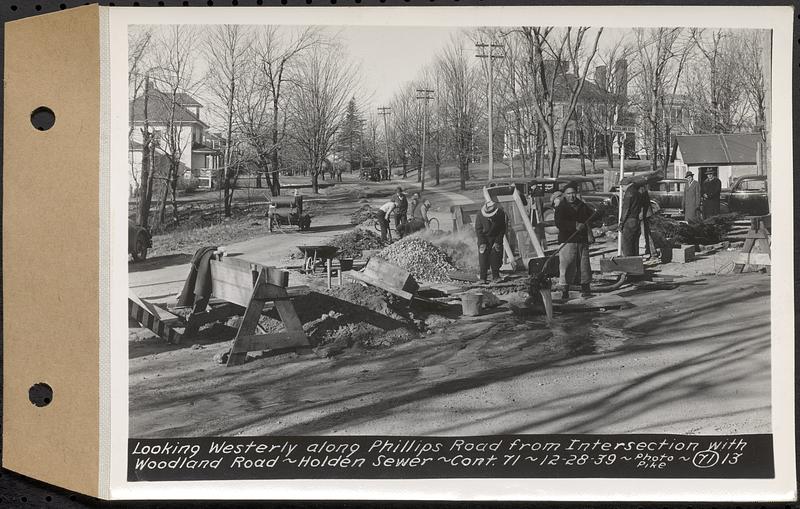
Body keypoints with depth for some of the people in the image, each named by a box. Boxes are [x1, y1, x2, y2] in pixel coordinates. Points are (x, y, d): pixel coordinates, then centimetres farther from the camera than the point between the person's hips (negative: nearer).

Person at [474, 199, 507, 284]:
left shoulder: (501, 214, -17)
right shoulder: (480, 215, -20)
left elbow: (502, 229, -6)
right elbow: (478, 229, -10)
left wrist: (498, 242, -10)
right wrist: (482, 243, -14)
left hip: (496, 238, 1)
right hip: (484, 239, -1)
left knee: (496, 258, -2)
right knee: (483, 259, -5)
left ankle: (496, 276, 8)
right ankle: (483, 278, -2)